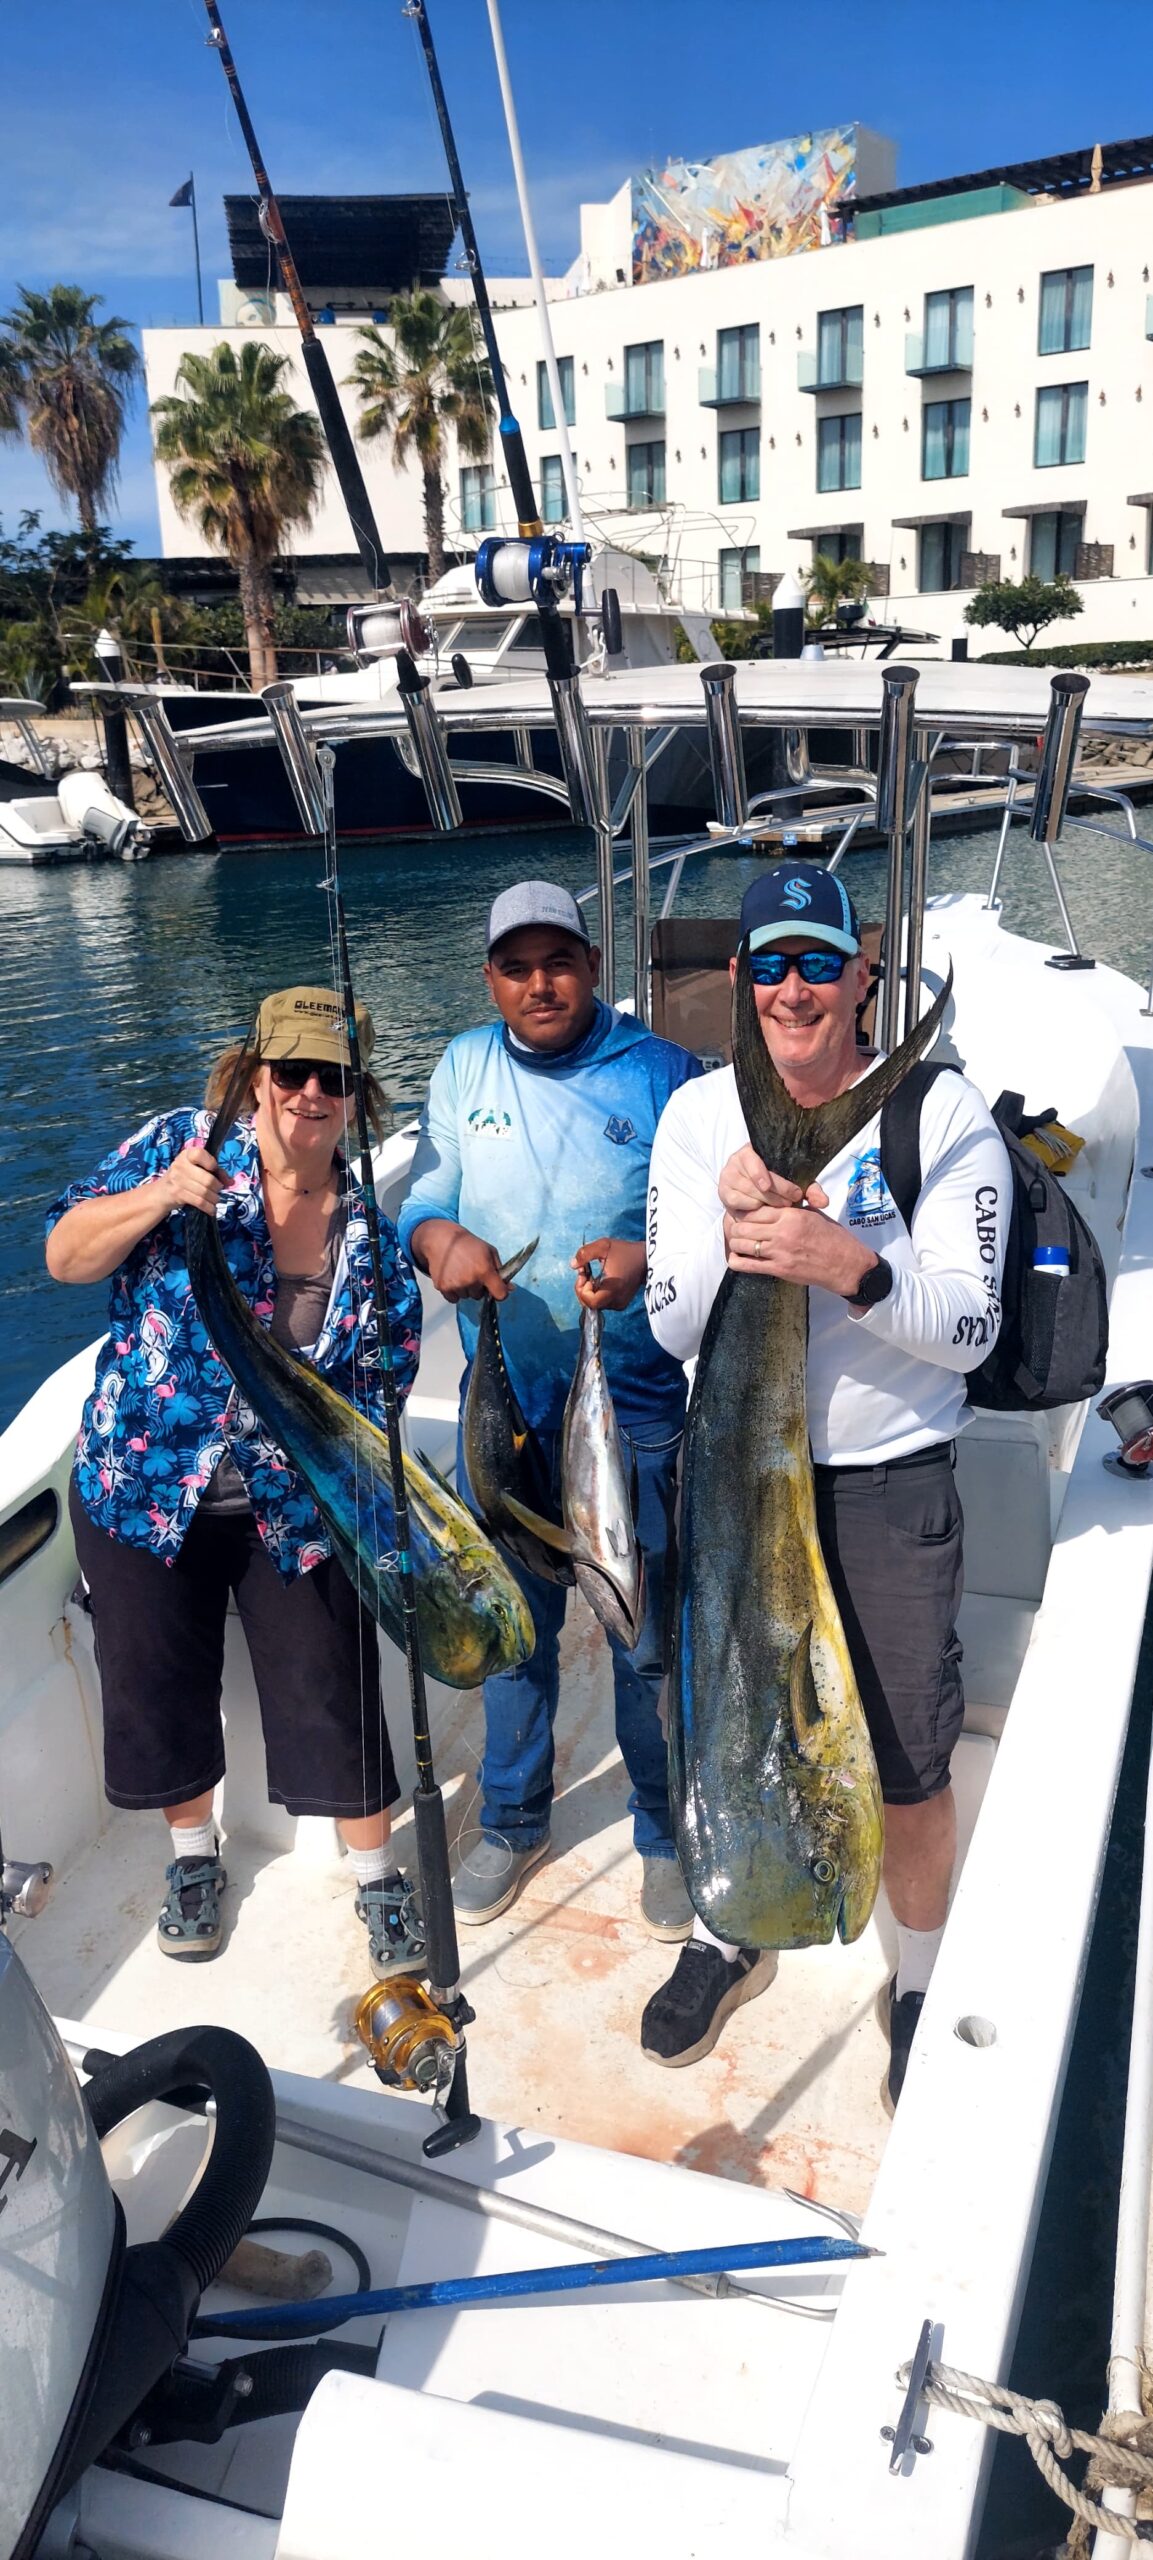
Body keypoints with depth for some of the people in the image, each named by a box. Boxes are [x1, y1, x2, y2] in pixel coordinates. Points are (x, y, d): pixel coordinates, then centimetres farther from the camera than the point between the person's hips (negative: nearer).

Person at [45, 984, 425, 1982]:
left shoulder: (372, 1226, -5)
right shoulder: (180, 1144, -9)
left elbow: (381, 1384, 1)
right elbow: (65, 1256, -9)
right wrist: (161, 1196, -26)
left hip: (297, 1503, 0)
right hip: (141, 1484, 0)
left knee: (334, 1696, 5)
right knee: (162, 1684, 16)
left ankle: (378, 1875, 29)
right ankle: (194, 1854, 43)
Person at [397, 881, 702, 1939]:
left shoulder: (662, 1072, -6)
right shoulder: (464, 1068, 5)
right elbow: (421, 1201, 6)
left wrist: (646, 1260, -27)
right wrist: (439, 1239, -18)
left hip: (638, 1407, -3)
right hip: (502, 1398, 3)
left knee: (648, 1639, 8)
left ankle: (666, 1833, 33)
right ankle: (512, 1820, 40)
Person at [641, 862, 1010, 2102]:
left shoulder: (942, 1114, -11)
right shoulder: (700, 1114, -3)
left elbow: (970, 1328, -16)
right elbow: (674, 1327, -6)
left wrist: (850, 1265, -32)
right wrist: (727, 1221, -24)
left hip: (889, 1487, -2)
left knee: (909, 1766, 11)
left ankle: (920, 1985, 39)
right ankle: (726, 1936, 48)